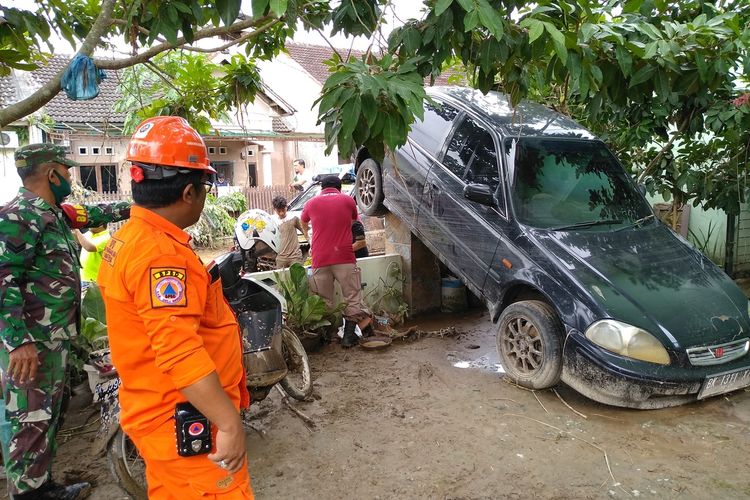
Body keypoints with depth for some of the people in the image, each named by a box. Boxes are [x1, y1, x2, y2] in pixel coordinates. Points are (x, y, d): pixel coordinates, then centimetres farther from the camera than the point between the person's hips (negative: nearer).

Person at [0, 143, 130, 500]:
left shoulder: (53, 213, 12)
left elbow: (93, 215, 30)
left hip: (54, 337, 10)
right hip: (30, 343, -10)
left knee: (48, 416, 18)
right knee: (31, 421, -2)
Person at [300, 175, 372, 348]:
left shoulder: (311, 203, 11)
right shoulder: (348, 201, 9)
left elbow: (303, 223, 30)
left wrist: (308, 237, 48)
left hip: (320, 260, 1)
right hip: (344, 258, -1)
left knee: (323, 301, 9)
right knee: (352, 297, 6)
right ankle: (349, 335, 3)